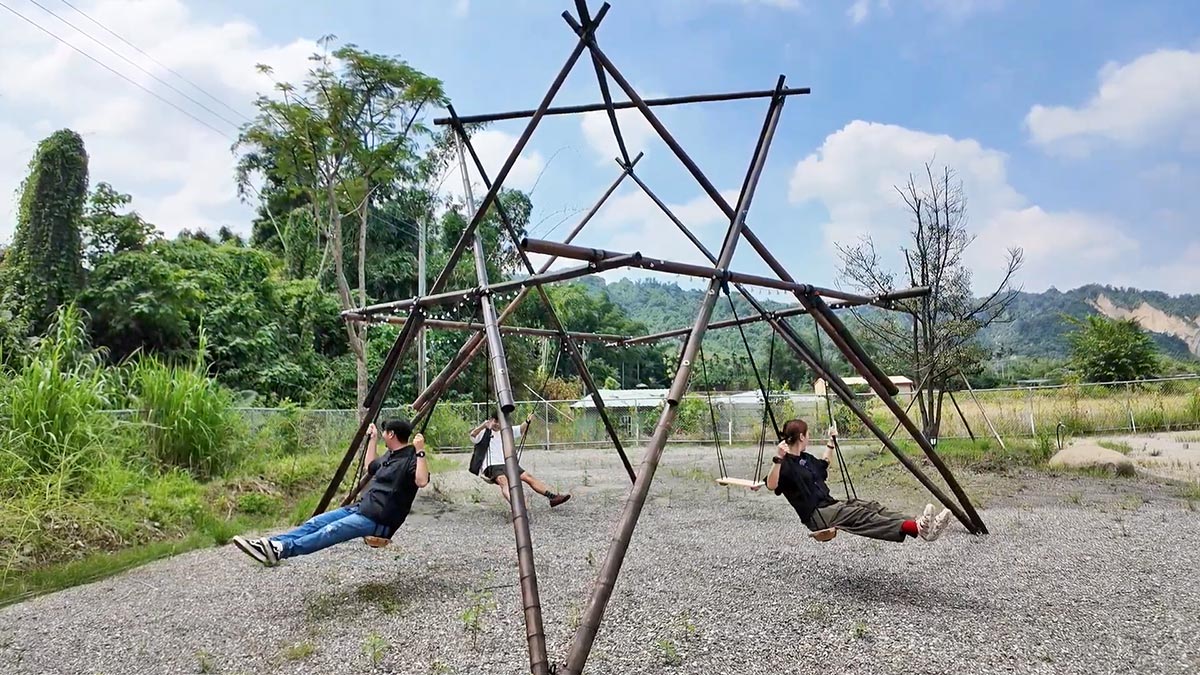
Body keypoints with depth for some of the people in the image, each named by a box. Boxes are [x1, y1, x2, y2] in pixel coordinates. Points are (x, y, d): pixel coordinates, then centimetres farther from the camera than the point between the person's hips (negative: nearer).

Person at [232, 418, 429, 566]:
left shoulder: (411, 458, -12)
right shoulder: (390, 455, 17)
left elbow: (422, 481, -32)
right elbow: (370, 468, 34)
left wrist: (420, 452, -39)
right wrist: (372, 439, 32)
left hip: (379, 521, -9)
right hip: (361, 508, 9)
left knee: (332, 530, -27)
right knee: (316, 522, -7)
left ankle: (282, 549, -41)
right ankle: (269, 544, -17)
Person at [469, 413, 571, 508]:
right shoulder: (484, 432, 2)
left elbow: (521, 430, 26)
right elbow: (472, 436, -18)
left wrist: (527, 422, 3)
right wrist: (483, 426, -39)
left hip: (508, 464, 6)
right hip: (492, 466, -6)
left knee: (528, 476, -11)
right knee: (503, 481, -35)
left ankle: (553, 497, -17)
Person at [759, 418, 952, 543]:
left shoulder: (805, 458, 18)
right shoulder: (785, 463, -12)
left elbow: (823, 465, 39)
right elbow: (771, 485, -30)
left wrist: (831, 442, 34)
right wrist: (778, 459, -43)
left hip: (831, 505, 10)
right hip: (816, 515, -10)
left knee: (872, 507, -13)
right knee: (861, 515, -29)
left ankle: (920, 524, -32)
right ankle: (917, 529, -47)